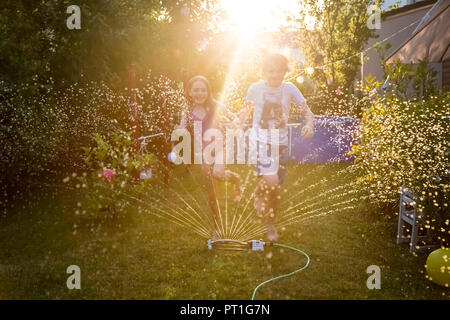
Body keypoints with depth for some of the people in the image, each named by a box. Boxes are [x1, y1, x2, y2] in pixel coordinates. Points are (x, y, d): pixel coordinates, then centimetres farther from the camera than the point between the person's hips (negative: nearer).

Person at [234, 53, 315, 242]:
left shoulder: (289, 89, 1)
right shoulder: (255, 88, -1)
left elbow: (307, 112, 4)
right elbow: (246, 111, 12)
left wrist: (309, 125, -16)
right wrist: (239, 122, -7)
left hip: (280, 143, 2)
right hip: (260, 140, -2)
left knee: (276, 186, 7)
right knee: (271, 180, -23)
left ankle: (270, 224, 30)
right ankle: (259, 195, 14)